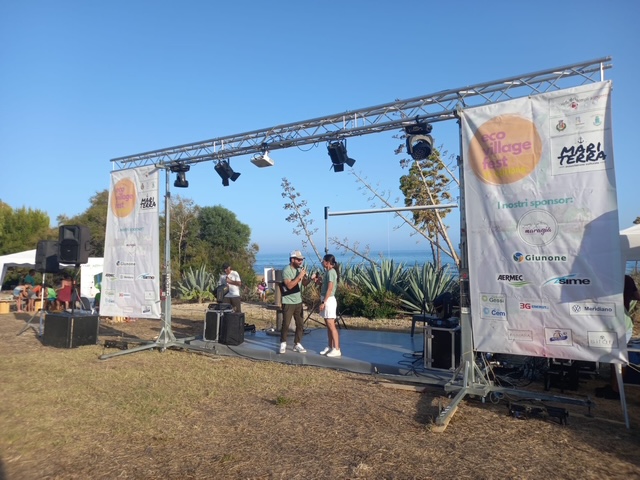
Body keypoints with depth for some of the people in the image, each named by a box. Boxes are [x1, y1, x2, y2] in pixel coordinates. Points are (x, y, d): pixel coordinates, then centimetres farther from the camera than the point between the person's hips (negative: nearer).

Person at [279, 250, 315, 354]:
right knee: (286, 324, 0)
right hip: (288, 302, -6)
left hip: (298, 301, 7)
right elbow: (289, 285, -25)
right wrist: (300, 276, -24)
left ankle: (297, 344, 17)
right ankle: (283, 344, 15)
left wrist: (310, 279, -9)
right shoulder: (286, 270, -15)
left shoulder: (300, 269, 7)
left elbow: (304, 284, 11)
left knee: (300, 324, 7)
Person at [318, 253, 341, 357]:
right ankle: (330, 347, 19)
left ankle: (337, 350, -5)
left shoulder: (331, 272, -14)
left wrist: (323, 302, -20)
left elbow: (330, 289, -20)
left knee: (332, 326, -8)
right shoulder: (329, 272, 14)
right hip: (326, 300, 10)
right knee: (328, 325, 13)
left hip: (329, 300, -10)